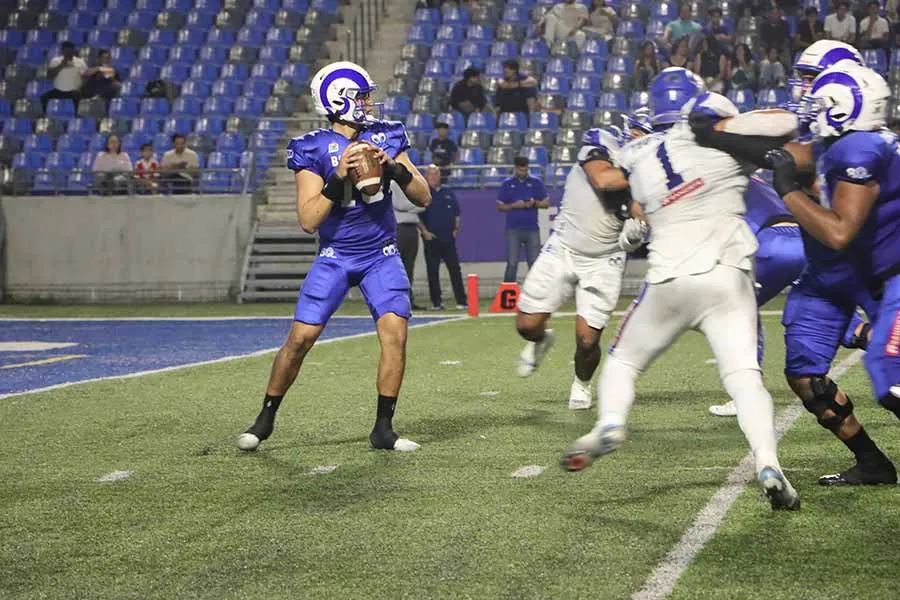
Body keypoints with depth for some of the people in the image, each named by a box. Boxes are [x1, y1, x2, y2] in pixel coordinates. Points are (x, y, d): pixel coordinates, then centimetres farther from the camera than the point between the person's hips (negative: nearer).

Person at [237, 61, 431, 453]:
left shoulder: (386, 137, -1)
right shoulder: (313, 150, -10)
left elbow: (423, 198, -2)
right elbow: (308, 220, -16)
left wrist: (394, 168, -19)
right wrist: (338, 178, -27)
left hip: (381, 255, 2)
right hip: (335, 255, -2)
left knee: (395, 331, -15)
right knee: (300, 337, -7)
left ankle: (383, 429, -4)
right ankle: (266, 418, 13)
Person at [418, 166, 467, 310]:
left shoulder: (448, 193, 14)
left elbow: (456, 213, 18)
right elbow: (417, 216, 0)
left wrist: (456, 229, 6)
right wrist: (424, 231, -10)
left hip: (448, 238, 3)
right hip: (431, 239, -3)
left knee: (455, 269, 0)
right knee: (432, 270, -1)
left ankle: (461, 301, 1)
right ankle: (436, 302, 4)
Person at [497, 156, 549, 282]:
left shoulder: (536, 183, 8)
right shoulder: (507, 184, 6)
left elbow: (546, 203, 9)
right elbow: (500, 206, 6)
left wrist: (534, 203, -11)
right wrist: (514, 205, -11)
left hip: (532, 229, 1)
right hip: (513, 229, -1)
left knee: (535, 263, 1)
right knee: (512, 264, -4)